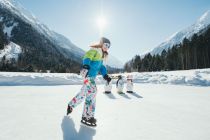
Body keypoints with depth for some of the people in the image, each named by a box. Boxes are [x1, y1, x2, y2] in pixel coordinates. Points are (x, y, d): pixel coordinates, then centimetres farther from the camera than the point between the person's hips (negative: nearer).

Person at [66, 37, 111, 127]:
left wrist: (105, 75, 4)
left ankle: (71, 105, 33)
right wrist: (85, 65, -43)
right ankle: (87, 116, -15)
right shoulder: (94, 50, -7)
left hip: (92, 75, 10)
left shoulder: (102, 54, 21)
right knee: (92, 91, -20)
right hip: (88, 73, -10)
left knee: (83, 92, 14)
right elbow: (87, 57, -23)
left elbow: (101, 66, 18)